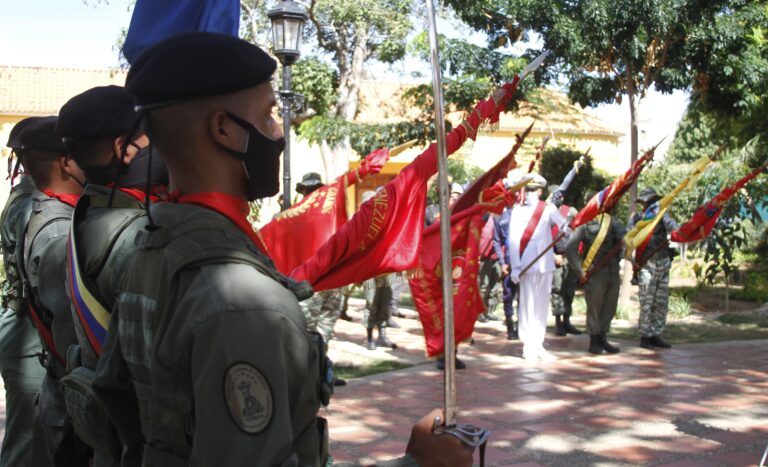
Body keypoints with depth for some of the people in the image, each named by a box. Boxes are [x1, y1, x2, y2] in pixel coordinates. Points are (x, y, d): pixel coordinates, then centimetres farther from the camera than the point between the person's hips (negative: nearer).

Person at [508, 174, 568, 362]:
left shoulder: (548, 209, 4)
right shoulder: (518, 210, 1)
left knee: (542, 305, 6)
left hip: (545, 264, 2)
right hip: (527, 265, -2)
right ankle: (528, 346, 5)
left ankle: (537, 345, 13)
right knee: (527, 305, 0)